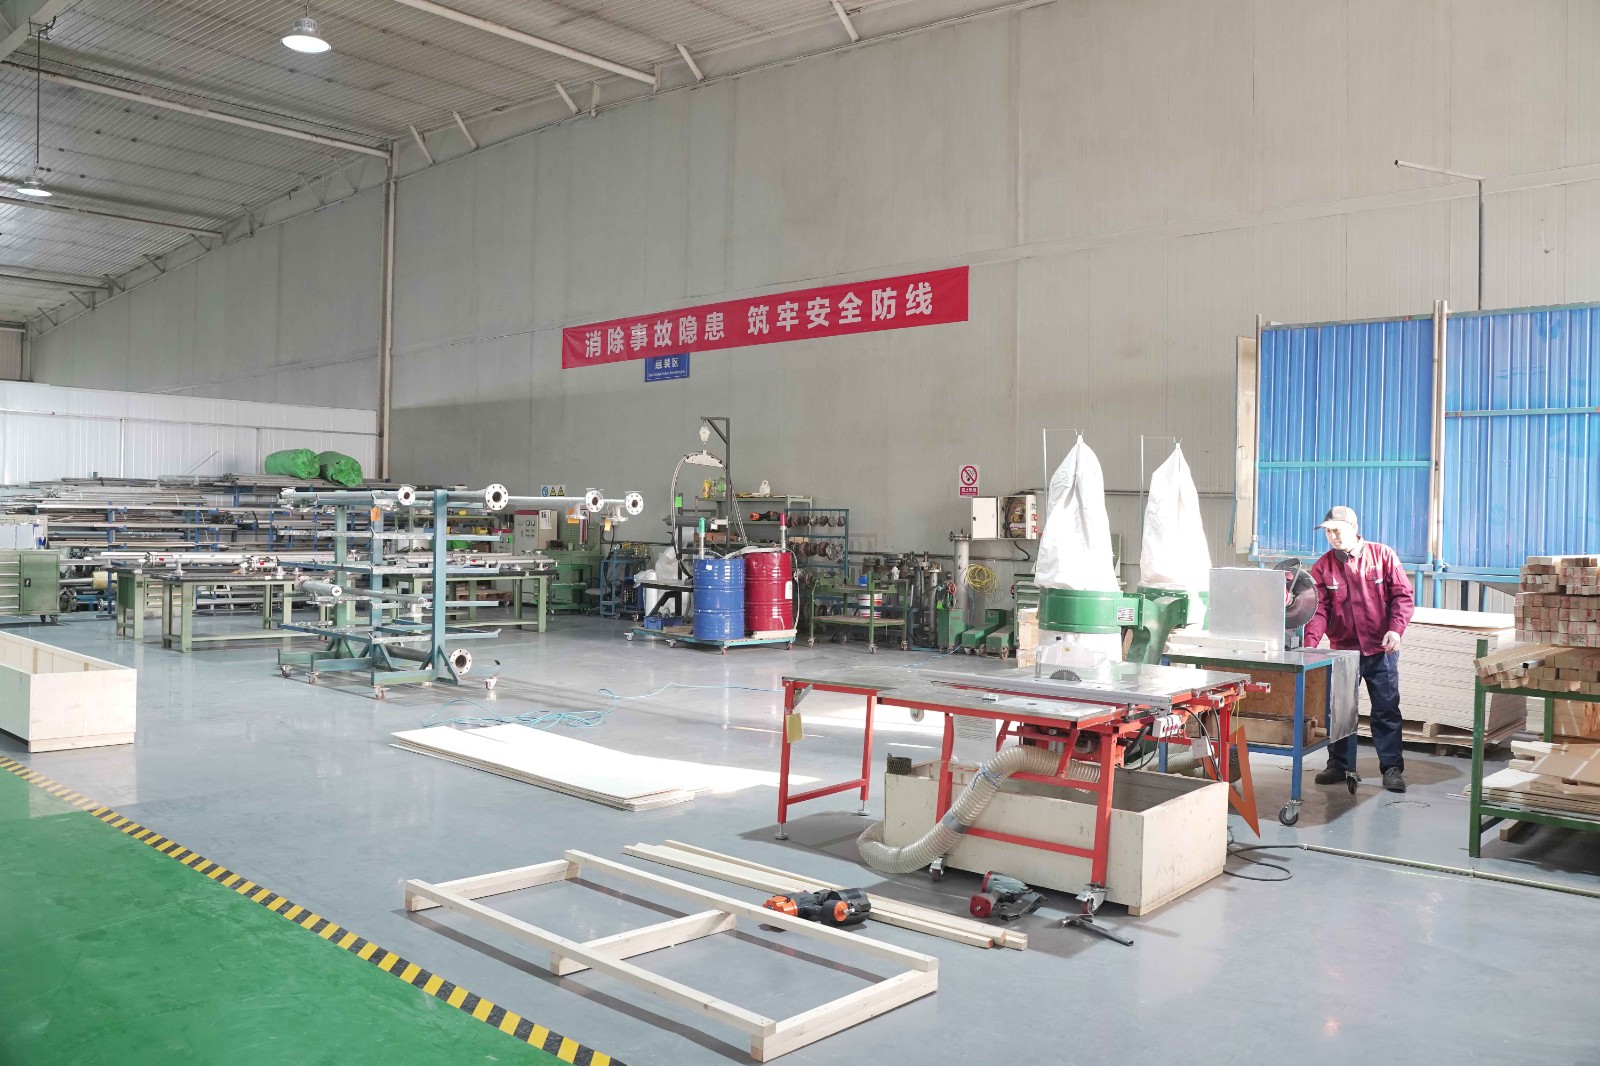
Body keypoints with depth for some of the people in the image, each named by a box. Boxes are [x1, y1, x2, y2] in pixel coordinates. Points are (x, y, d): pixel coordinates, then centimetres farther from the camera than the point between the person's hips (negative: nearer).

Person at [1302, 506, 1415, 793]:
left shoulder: (1383, 555, -3)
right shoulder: (1322, 567, 0)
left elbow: (1402, 595, -3)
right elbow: (1319, 608, -6)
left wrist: (1396, 629, -16)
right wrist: (1310, 643, -20)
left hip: (1381, 649, -2)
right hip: (1342, 648, 2)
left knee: (1386, 710, 3)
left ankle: (1392, 767, 11)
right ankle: (1339, 765, 19)